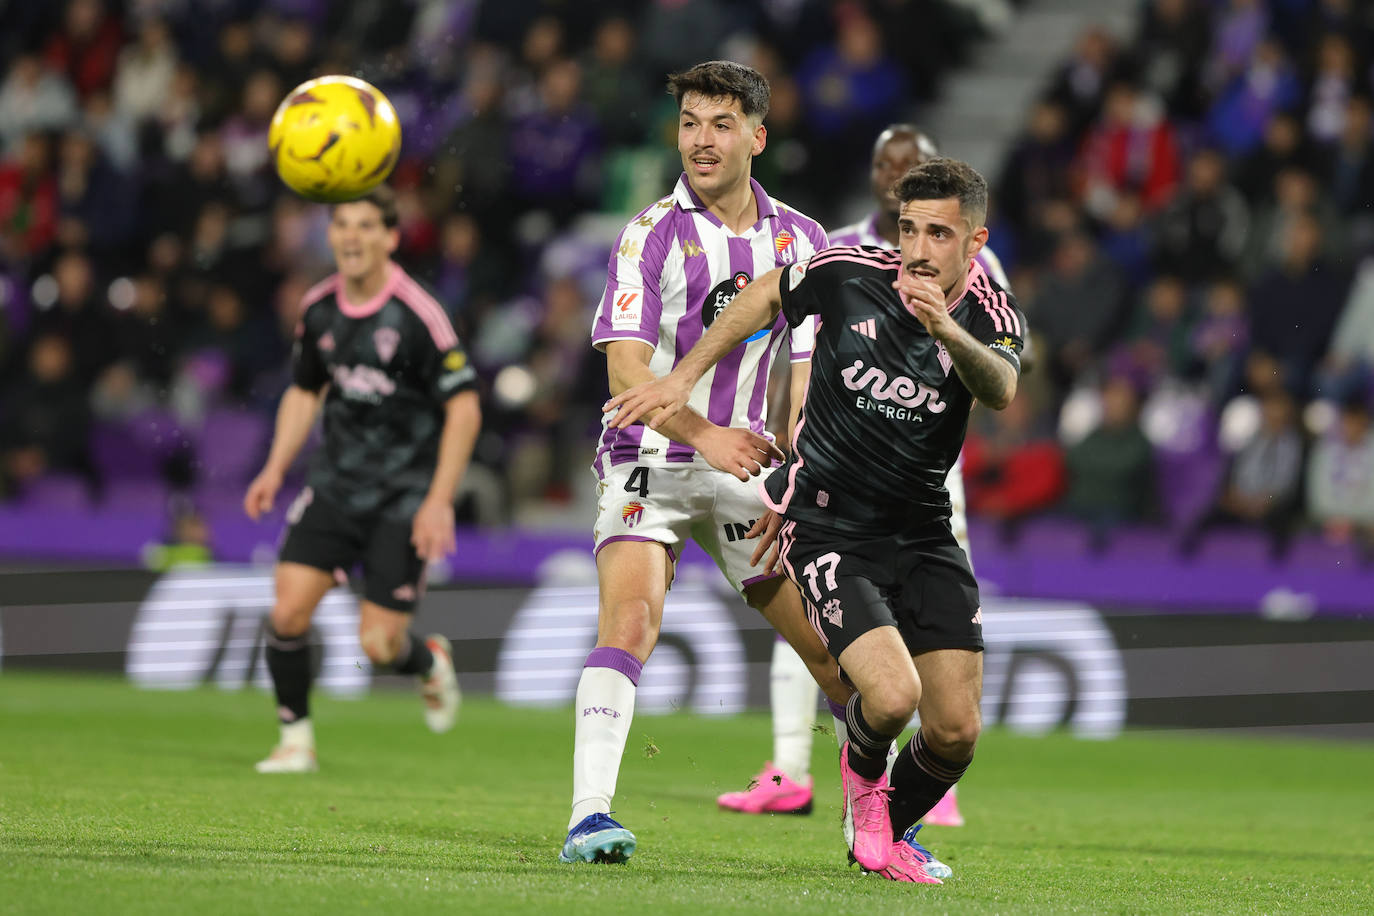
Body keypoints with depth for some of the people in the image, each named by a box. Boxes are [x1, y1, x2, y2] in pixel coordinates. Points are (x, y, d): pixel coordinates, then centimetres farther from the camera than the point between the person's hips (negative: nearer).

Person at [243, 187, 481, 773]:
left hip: (406, 494, -4)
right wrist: (275, 469, 7)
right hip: (337, 482, 4)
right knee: (288, 611, -11)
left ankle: (430, 662, 29)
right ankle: (296, 736, 8)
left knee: (379, 646, -7)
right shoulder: (318, 310, 2)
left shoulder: (417, 315, -15)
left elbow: (464, 407, -12)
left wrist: (440, 500, -17)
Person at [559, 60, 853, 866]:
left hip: (742, 466, 4)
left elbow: (812, 369, 6)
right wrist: (705, 436, -30)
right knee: (632, 617, -28)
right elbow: (626, 369, -16)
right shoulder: (652, 235, -8)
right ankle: (590, 816, -34)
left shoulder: (801, 241, 5)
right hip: (649, 460, -4)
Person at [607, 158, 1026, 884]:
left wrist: (947, 330, -50)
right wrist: (683, 377, 9)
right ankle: (862, 770, 13)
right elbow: (767, 294, 11)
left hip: (925, 536, 3)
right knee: (892, 696, -24)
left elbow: (1001, 391, -31)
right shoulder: (848, 276, -10)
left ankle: (888, 834, 30)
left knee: (955, 732, -2)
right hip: (827, 529, -3)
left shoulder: (990, 315, -9)